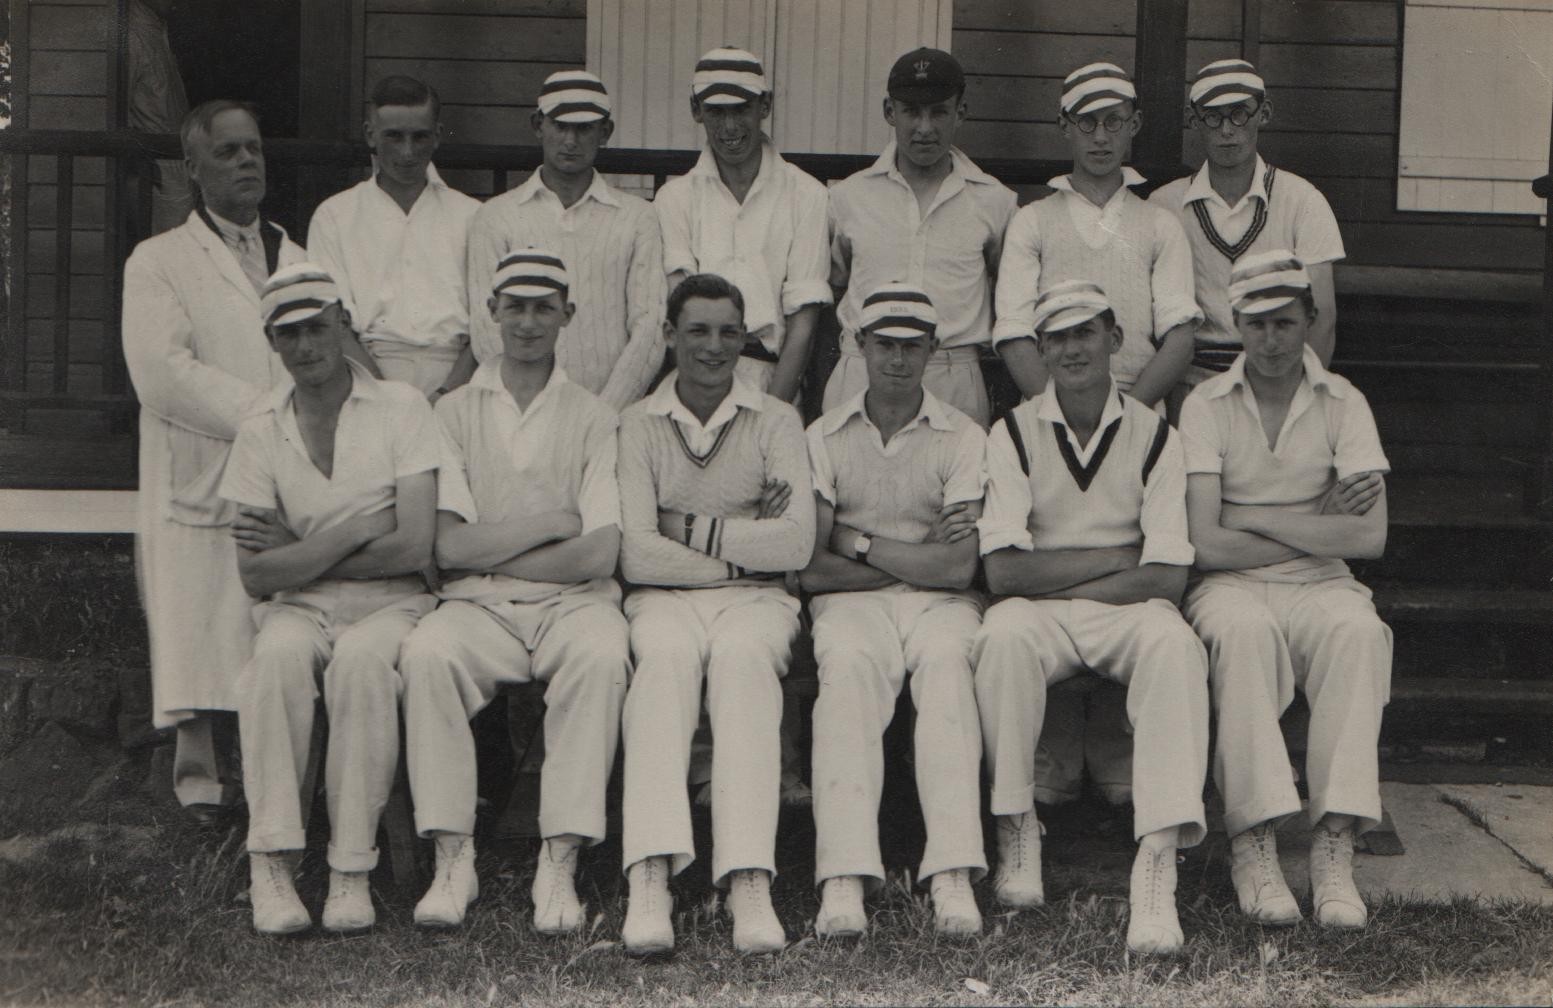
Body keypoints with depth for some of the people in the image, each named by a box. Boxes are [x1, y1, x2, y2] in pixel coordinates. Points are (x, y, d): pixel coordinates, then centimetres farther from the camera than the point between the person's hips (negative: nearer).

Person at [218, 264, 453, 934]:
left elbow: (414, 547, -8)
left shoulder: (401, 408, 2)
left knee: (362, 659, -35)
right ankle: (269, 863, -29)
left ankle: (351, 870, -28)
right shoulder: (260, 432, 10)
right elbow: (255, 575, 2)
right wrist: (351, 533, -8)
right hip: (297, 608, 2)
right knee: (279, 654, -33)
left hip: (390, 603, -2)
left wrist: (297, 553, -5)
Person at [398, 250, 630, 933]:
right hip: (478, 605, 1)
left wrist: (487, 551, -1)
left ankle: (560, 863, -31)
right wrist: (549, 523, -2)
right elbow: (447, 547, 0)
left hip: (573, 600, -1)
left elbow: (599, 553, -3)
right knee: (426, 654, -31)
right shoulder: (454, 411, 11)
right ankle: (453, 858, -24)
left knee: (601, 656, -34)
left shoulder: (593, 417, 9)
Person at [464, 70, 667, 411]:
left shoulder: (637, 216, 13)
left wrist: (603, 414, -9)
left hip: (614, 413, 0)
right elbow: (487, 332, 2)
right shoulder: (496, 216, 11)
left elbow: (649, 327, 4)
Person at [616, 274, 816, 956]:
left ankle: (749, 883, -46)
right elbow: (636, 555, -4)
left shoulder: (776, 422, 10)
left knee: (741, 655, -34)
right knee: (666, 655, -35)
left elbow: (796, 544, -4)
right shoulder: (638, 424, 9)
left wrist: (697, 532, -3)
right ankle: (649, 880, -48)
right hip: (664, 597, 0)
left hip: (756, 598, 0)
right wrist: (744, 545, -3)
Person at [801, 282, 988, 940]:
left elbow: (958, 569, -4)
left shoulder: (964, 438, 9)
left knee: (946, 660, -34)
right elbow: (809, 568, -1)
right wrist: (918, 557, -4)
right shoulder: (824, 437, 11)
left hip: (939, 603, 0)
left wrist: (859, 543, -1)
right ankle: (843, 880, -44)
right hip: (851, 603, 0)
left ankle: (954, 876, -44)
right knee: (847, 666, -33)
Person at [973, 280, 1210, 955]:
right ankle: (1016, 826, -19)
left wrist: (1052, 580, -8)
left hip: (1126, 613, 1)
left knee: (1175, 644, -33)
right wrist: (1116, 556, -7)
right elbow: (1003, 573, -7)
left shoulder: (1154, 435, 4)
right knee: (1003, 636, -35)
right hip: (1038, 618, 0)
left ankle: (1158, 858, -36)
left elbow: (1167, 577, -5)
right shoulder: (1013, 434, 3)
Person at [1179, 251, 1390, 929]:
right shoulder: (1206, 405, 2)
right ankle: (1253, 844, -33)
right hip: (1232, 586, -1)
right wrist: (1317, 528, -5)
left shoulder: (1342, 403, 5)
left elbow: (1369, 537, -6)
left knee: (1358, 630, -33)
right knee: (1243, 631, -36)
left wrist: (1258, 520, -7)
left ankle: (1335, 846, -33)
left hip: (1320, 586, 1)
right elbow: (1206, 543, -9)